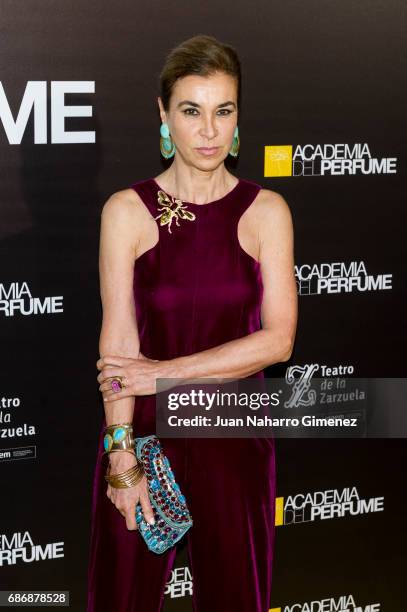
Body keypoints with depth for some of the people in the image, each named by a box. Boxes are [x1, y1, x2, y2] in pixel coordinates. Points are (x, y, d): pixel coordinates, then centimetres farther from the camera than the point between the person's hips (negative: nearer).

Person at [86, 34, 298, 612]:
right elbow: (118, 342, -9)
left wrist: (167, 371, -14)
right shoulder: (126, 211, -5)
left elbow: (279, 340, -9)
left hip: (236, 436, 1)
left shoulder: (266, 211, -2)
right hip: (145, 432, -1)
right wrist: (123, 462, -14)